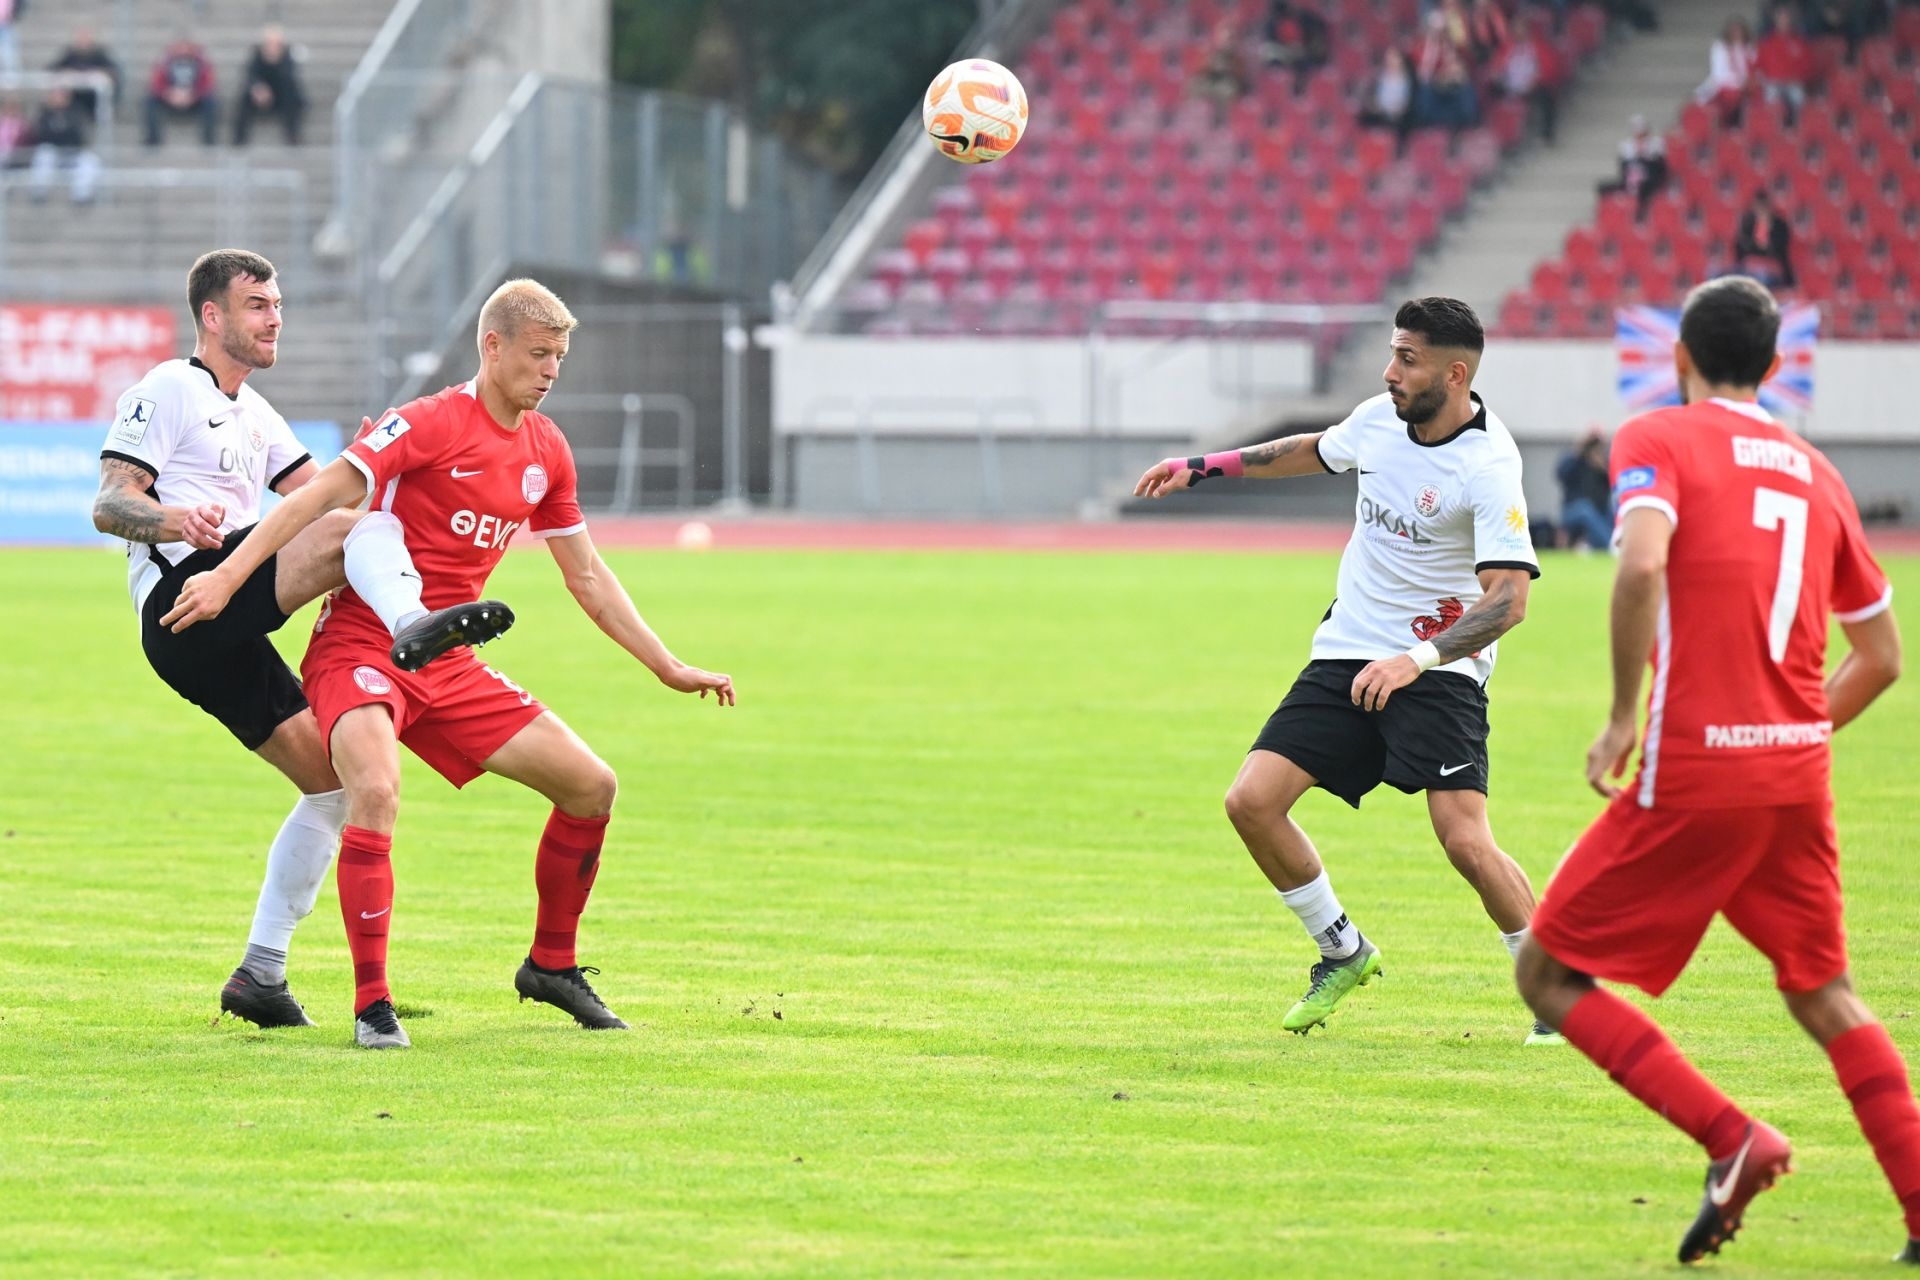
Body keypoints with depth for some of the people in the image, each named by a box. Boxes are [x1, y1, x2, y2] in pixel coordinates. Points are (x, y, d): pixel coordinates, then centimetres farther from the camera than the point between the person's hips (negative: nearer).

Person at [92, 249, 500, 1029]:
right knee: (357, 533, -24)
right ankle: (412, 628, -57)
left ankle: (261, 974, 9)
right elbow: (108, 504, -8)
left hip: (230, 638, 9)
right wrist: (174, 518, -29)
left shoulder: (254, 416, 28)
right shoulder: (168, 392, 1)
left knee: (332, 780, 7)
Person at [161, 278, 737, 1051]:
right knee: (376, 793, -33)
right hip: (359, 648, -8)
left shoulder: (546, 452, 9)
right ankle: (371, 1004, -24)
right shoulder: (431, 424, -14)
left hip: (448, 668, 8)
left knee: (590, 785, 4)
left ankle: (551, 966, 23)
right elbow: (319, 496, -19)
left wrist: (669, 669, 18)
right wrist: (229, 575, -27)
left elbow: (588, 578, 19)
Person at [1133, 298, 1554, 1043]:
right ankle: (1343, 952, 17)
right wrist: (1205, 467, 26)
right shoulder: (1380, 419, 0)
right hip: (1346, 658, 7)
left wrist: (1418, 660, -39)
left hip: (1439, 672, -7)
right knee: (1251, 801, -4)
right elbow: (1316, 451, 25)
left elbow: (1508, 597, -27)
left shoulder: (1487, 466, -20)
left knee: (1465, 840, -21)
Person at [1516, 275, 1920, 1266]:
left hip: (1691, 775, -6)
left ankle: (1730, 1138, -11)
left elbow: (1642, 564, -22)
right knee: (1824, 996, 18)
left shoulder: (1656, 440, -1)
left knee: (1551, 975, 4)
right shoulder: (1814, 472, 15)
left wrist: (1622, 718, -15)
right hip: (1798, 775, 6)